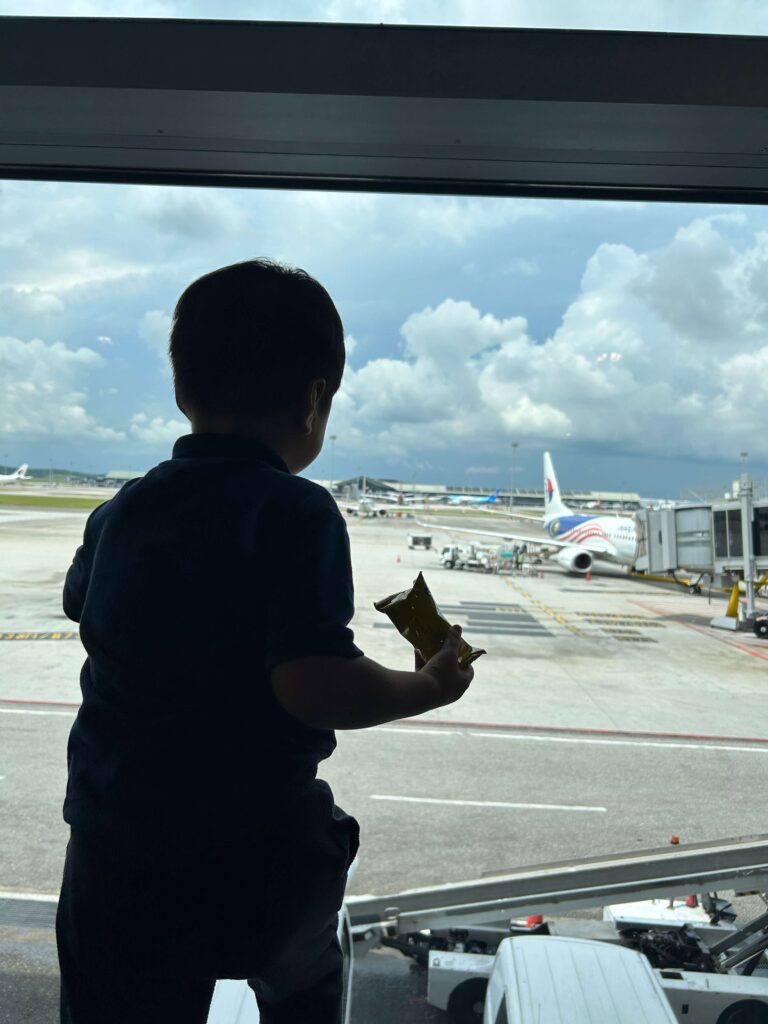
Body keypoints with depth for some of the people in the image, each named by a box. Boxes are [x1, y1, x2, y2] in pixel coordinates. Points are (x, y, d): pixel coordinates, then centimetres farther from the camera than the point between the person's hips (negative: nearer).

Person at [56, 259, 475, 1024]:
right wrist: (430, 687, -12)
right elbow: (314, 685, -28)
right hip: (256, 862, -3)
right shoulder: (297, 514, -19)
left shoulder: (119, 512, 0)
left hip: (112, 854, 4)